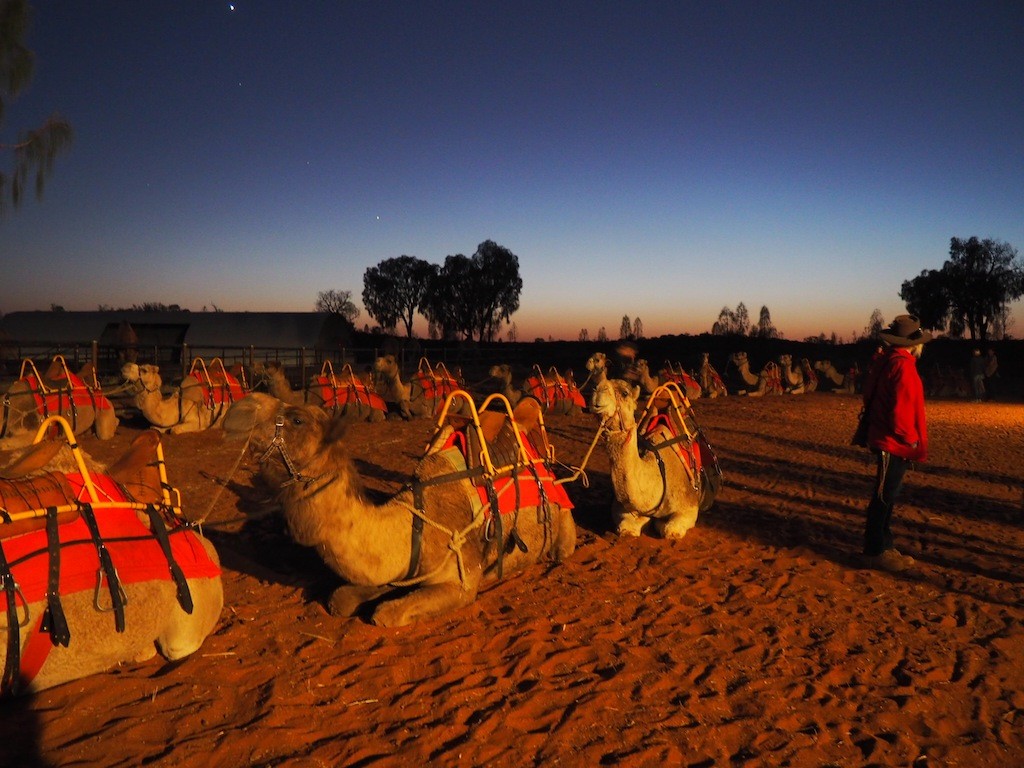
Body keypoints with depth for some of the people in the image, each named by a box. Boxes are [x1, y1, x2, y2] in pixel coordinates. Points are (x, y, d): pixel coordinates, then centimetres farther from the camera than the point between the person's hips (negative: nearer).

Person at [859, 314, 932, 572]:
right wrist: (911, 439, -13)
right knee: (884, 497, -2)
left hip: (889, 441, 10)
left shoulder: (887, 360, 11)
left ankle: (883, 546, 27)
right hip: (894, 444, -10)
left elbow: (870, 394, 17)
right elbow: (901, 409, -24)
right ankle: (876, 551, 6)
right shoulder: (903, 365, -19)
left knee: (887, 495, 17)